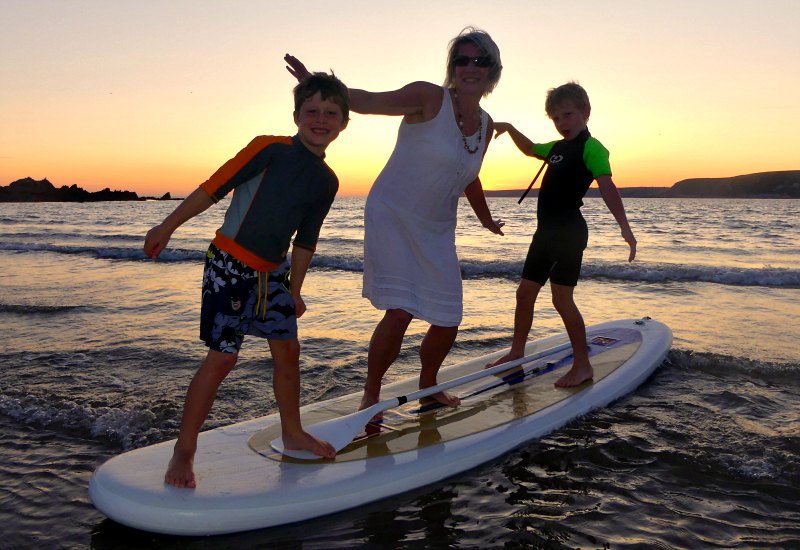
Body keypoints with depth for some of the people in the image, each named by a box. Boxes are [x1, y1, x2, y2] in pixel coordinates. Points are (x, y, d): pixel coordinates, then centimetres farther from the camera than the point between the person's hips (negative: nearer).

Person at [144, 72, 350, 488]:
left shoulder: (327, 182, 6)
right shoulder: (271, 149, -12)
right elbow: (212, 189, -9)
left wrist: (294, 290, 17)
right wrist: (166, 227, -7)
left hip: (272, 273, 6)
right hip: (229, 266, -6)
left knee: (288, 351, 11)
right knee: (223, 356, -7)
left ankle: (292, 433, 31)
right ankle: (183, 452, 7)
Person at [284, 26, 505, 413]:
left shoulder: (485, 125, 7)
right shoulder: (429, 98, -12)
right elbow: (368, 101, -20)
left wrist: (487, 220, 36)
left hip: (436, 232, 6)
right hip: (392, 217, -6)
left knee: (448, 322, 8)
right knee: (399, 313, -17)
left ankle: (427, 385, 35)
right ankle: (370, 397, 5)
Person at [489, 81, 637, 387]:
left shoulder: (591, 147, -9)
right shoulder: (557, 148, 18)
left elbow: (606, 186, -23)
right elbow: (530, 149, 39)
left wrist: (624, 226, -34)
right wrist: (509, 129, 27)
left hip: (570, 232, -9)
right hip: (546, 230, 9)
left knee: (561, 298, -12)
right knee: (525, 293, 13)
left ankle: (582, 365, -3)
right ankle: (517, 352, 26)